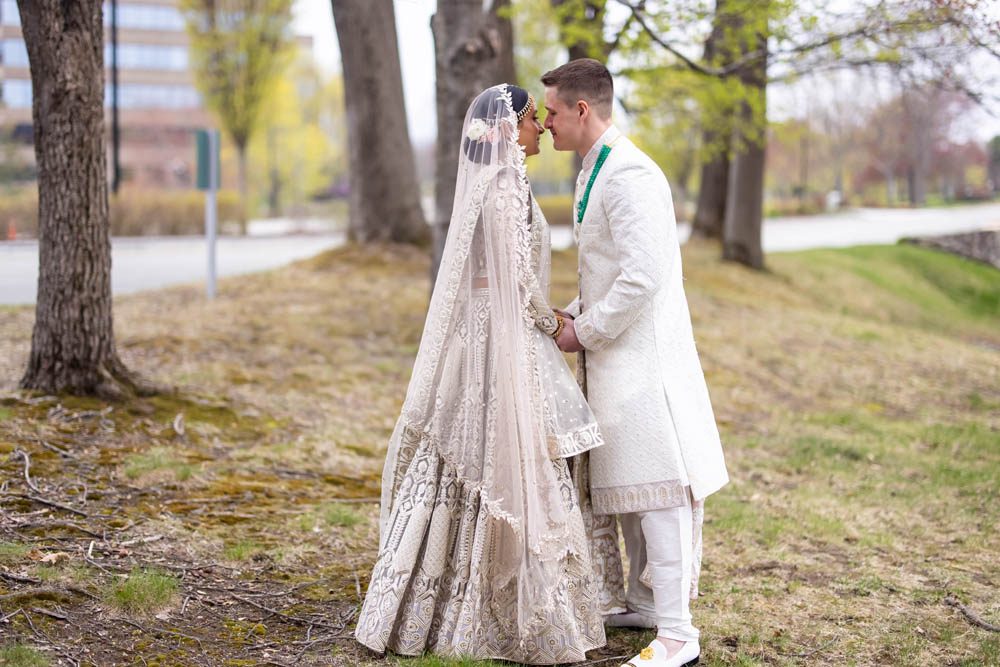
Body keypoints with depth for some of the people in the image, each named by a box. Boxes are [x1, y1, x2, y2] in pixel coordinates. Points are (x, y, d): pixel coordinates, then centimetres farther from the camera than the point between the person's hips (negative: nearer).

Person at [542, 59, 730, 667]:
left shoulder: (629, 176, -18)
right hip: (616, 355, 10)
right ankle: (646, 602, 31)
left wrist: (586, 332, -14)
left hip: (641, 355, -10)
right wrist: (576, 314, 10)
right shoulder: (596, 171, 15)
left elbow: (643, 277, -25)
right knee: (626, 483, 18)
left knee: (654, 488, -8)